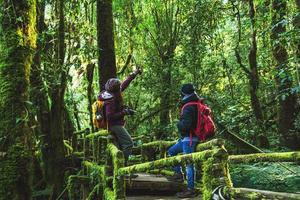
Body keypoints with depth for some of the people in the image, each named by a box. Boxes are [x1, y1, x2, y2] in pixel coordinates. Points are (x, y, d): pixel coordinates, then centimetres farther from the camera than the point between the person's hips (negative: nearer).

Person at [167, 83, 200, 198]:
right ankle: (178, 174, 22)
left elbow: (185, 125, -28)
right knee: (171, 151, 21)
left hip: (189, 138, -10)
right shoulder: (196, 105, 10)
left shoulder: (189, 107, -20)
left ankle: (190, 190, 0)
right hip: (186, 138, 10)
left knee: (188, 163, -5)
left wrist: (178, 124, -7)